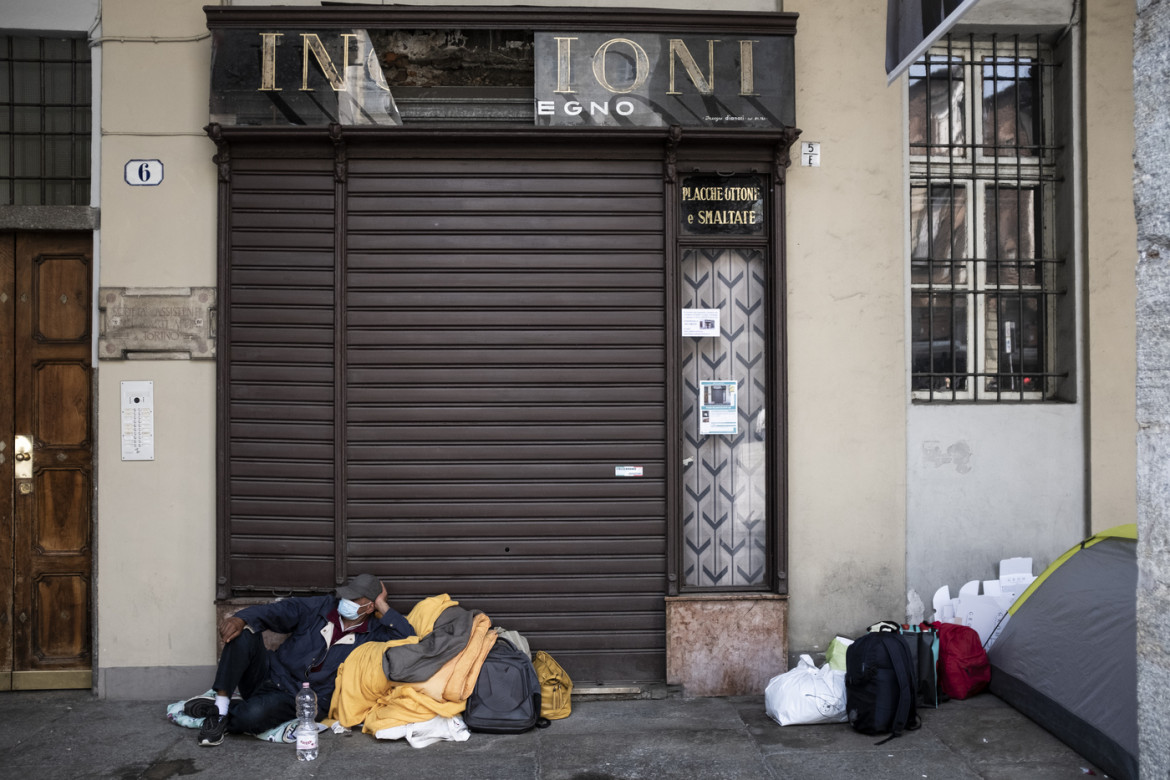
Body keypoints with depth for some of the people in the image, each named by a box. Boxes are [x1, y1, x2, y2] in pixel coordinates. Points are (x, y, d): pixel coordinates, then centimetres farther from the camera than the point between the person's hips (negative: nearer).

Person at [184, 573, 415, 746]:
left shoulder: (372, 633, 2)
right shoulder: (321, 607, 6)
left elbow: (408, 639, -12)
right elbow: (276, 612, -5)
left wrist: (383, 606, -9)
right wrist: (241, 618, -24)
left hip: (297, 700, -2)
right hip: (270, 675, 3)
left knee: (253, 716, -35)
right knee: (243, 634, -25)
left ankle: (218, 714, -3)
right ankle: (221, 704, -19)